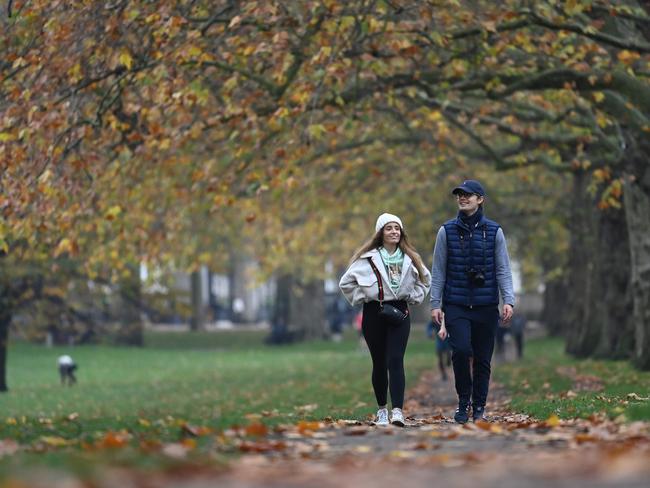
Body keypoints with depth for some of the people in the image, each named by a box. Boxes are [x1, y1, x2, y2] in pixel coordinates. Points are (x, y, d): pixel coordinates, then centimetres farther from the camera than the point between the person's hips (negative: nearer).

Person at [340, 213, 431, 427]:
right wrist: (362, 297, -3)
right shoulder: (368, 258, -4)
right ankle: (382, 409, 20)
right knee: (379, 363, 6)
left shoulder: (410, 259, 5)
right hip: (374, 313, -1)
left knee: (395, 361, -12)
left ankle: (397, 411, -21)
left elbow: (425, 279, 22)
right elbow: (346, 282, 2)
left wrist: (414, 297, 8)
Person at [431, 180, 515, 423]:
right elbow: (438, 271, 7)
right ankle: (463, 403, -2)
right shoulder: (447, 231, 6)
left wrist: (508, 300, -7)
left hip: (486, 305, 1)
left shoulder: (494, 231, 5)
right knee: (461, 350, -18)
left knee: (482, 359, 4)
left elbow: (503, 270, 5)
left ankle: (479, 408, 16)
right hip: (456, 305, -1)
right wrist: (435, 303, 1)